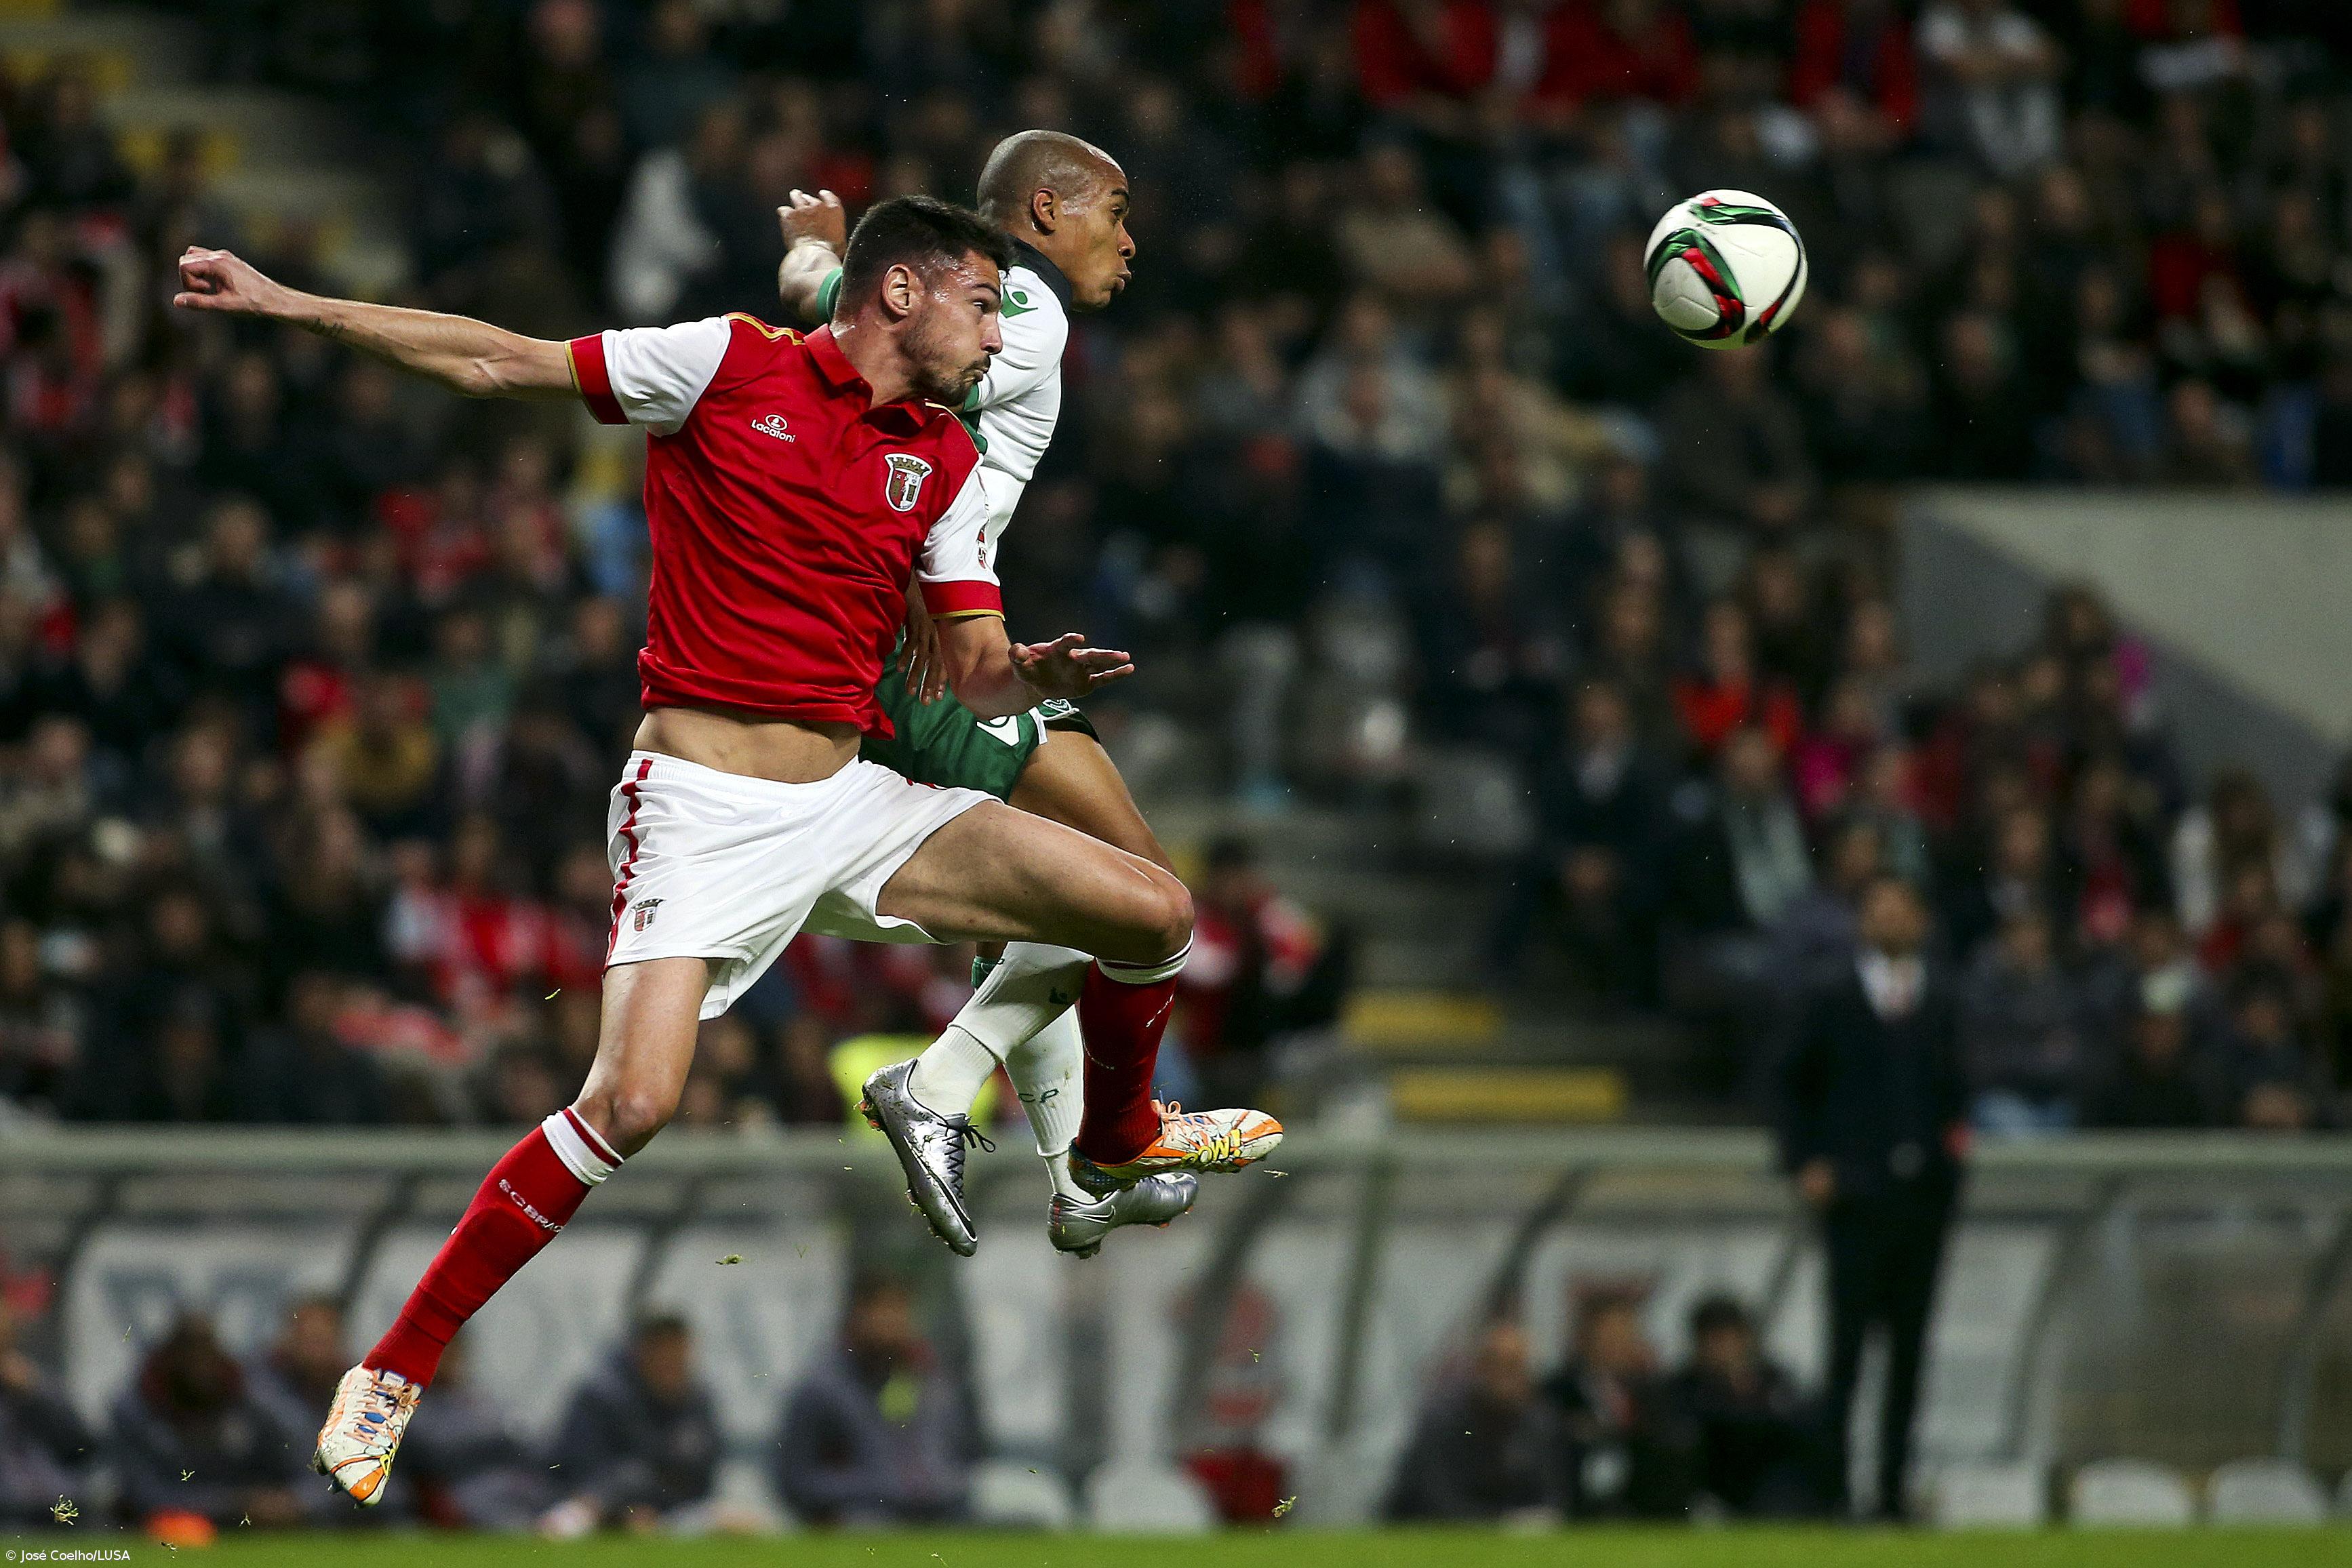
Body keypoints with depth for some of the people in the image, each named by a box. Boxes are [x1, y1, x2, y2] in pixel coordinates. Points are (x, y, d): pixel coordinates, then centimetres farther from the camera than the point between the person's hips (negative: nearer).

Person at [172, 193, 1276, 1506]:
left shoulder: (948, 463, 11)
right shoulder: (727, 366, -4)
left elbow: (976, 671, 10)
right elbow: (500, 364, 0)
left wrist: (1032, 674, -15)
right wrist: (286, 304, -3)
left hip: (853, 801, 5)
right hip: (703, 803, -5)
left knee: (1157, 912, 0)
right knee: (632, 1102, -24)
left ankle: (1119, 1142, 32)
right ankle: (396, 1370, -11)